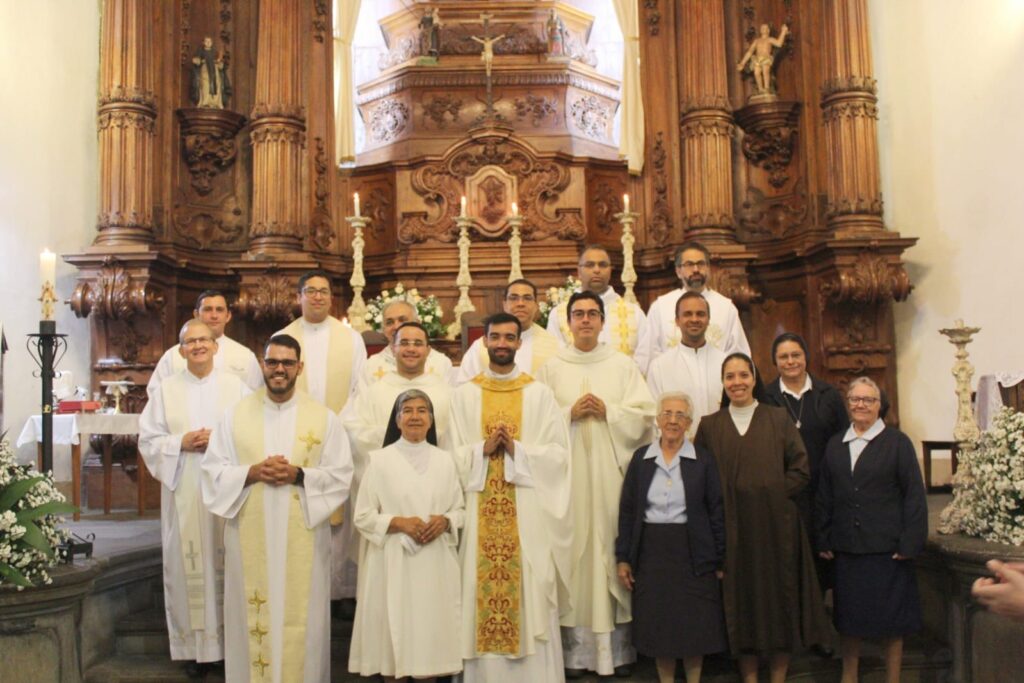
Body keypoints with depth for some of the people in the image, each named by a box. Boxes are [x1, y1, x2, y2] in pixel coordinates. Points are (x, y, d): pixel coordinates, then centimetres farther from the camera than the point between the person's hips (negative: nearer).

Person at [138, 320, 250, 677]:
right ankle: (195, 646, 13)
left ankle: (232, 641, 13)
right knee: (188, 564, 2)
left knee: (227, 562, 2)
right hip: (183, 490, 1)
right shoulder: (167, 389, 6)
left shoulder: (235, 386, 4)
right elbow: (148, 439, 5)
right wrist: (181, 443, -10)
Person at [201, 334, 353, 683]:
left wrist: (299, 475, -16)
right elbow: (213, 470, 3)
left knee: (300, 615, 4)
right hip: (250, 535, 1)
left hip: (303, 536, -1)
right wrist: (252, 472, -14)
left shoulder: (324, 417, 2)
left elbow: (341, 474, -1)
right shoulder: (236, 414, 5)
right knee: (252, 615, 6)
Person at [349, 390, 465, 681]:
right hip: (392, 563, -2)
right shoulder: (380, 459, -2)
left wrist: (444, 521, -9)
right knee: (394, 633, 2)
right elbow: (362, 516, -2)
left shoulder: (445, 460, 7)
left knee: (431, 634, 5)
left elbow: (460, 509, 12)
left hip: (435, 563, 2)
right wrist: (399, 523, -16)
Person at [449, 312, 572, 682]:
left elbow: (558, 453, -1)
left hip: (529, 513, -1)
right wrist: (483, 449, -13)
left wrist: (517, 449, -14)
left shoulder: (540, 394, 5)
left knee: (532, 595, -1)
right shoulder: (464, 395, 8)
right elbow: (454, 455, 4)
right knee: (482, 592, 2)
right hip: (481, 514, 1)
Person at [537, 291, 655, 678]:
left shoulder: (623, 365, 10)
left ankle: (619, 647, 9)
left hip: (612, 471, 0)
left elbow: (644, 414, 3)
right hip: (568, 472, 0)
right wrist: (570, 413, -11)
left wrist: (608, 411, -9)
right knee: (573, 551, -2)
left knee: (614, 550, 0)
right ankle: (574, 649, 5)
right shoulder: (551, 368, 8)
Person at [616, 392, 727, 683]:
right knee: (659, 626, 9)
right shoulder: (641, 458, 3)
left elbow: (717, 512, -2)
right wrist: (623, 557, 1)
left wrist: (721, 561, -4)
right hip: (651, 552, 2)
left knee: (694, 626, 6)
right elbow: (627, 511, 4)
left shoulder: (703, 460, -2)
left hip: (693, 554, -2)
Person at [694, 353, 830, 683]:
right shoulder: (710, 425, 5)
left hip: (775, 524, 0)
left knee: (779, 597, 5)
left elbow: (800, 469, 1)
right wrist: (722, 503, -9)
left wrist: (774, 494, -7)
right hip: (732, 529, 0)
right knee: (740, 600, 5)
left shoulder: (778, 418, 4)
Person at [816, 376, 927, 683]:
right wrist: (824, 540, 7)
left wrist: (909, 543, -11)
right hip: (846, 547, 3)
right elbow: (825, 496, 12)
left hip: (887, 548, -3)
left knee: (891, 615, 6)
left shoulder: (897, 442, -1)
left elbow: (914, 495, -5)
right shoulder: (835, 444, 11)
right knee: (848, 617, 11)